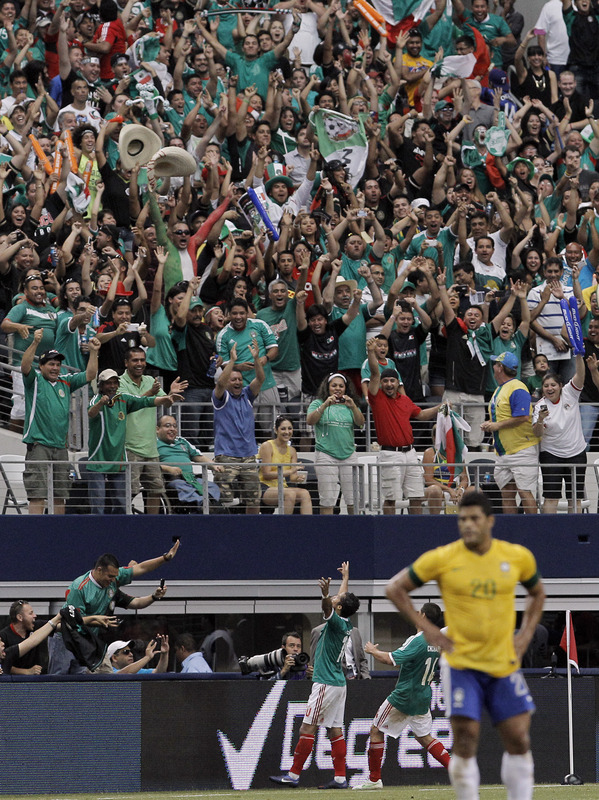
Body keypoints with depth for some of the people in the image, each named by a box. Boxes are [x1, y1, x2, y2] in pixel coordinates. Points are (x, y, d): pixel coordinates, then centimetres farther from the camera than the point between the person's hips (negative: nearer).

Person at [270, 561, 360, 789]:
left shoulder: (337, 622, -14)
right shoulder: (346, 624, 10)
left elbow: (328, 607, -37)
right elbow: (342, 598, 29)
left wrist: (325, 595, -56)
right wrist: (345, 578, 44)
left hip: (326, 684, -9)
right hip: (339, 683, 9)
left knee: (307, 728, -7)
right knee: (334, 730, 7)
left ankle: (293, 775, -6)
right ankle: (340, 777, 3)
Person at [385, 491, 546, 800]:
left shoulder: (518, 557, 1)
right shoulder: (442, 559, -6)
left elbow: (536, 592, 21)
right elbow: (395, 588, 3)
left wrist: (526, 633, 8)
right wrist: (426, 628, -3)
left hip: (504, 663, 3)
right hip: (461, 664, -3)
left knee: (519, 741, 0)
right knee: (465, 740, -9)